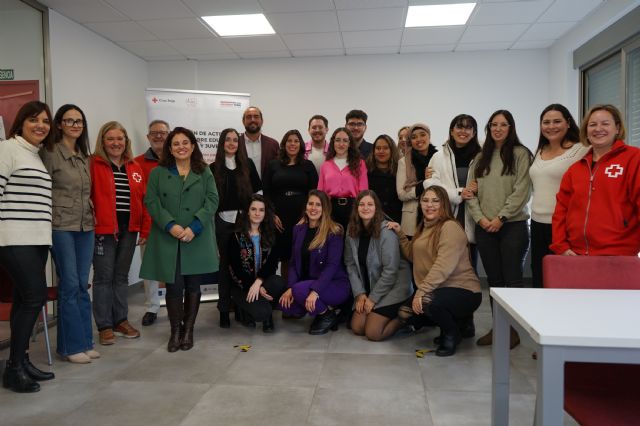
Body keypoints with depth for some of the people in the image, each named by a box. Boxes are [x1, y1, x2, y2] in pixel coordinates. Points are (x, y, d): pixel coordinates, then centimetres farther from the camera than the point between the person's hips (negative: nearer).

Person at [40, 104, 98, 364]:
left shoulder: (84, 156, 14)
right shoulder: (50, 152, -5)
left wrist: (89, 208, 11)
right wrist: (48, 222, -8)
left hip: (85, 226, 6)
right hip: (62, 227, -6)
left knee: (82, 285, 9)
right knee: (69, 286, -3)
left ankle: (85, 342, 18)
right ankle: (72, 346, 8)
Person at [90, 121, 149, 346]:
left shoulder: (135, 167, 10)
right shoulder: (94, 165, -4)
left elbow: (143, 199, 9)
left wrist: (145, 230, 5)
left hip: (129, 230, 5)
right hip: (103, 229, -4)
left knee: (122, 276, 14)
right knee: (104, 277, 4)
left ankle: (121, 320, 25)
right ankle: (104, 326, 14)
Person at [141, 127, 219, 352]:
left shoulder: (204, 173, 9)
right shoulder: (158, 173, 8)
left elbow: (212, 200, 0)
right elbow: (151, 201, 0)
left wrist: (194, 227, -12)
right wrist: (170, 225, -15)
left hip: (197, 240, 1)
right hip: (168, 239, 0)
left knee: (193, 285, 5)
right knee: (174, 286, 0)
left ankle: (188, 330, 20)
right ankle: (175, 331, 17)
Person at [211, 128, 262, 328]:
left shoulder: (247, 164, 8)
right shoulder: (214, 168, 5)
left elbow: (258, 189, 8)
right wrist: (213, 215, -2)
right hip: (223, 221, 0)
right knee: (225, 264, 3)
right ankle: (224, 309, 12)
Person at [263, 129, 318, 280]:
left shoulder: (308, 166, 8)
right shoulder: (273, 165, 10)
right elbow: (266, 192, 5)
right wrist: (272, 215, -4)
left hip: (302, 218, 0)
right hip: (280, 219, 1)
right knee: (284, 257, 3)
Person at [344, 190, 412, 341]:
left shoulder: (386, 232, -21)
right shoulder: (352, 231, -2)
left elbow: (390, 271, -20)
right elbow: (350, 264, -1)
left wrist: (373, 298, -15)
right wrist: (359, 293, -9)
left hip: (392, 287, -6)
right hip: (368, 288, 6)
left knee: (373, 333, -12)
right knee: (357, 328, 2)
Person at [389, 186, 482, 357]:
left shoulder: (450, 227, -16)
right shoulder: (424, 227, 14)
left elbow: (444, 266, -26)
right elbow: (413, 255, 11)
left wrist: (422, 291, -31)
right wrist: (400, 234, 5)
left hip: (464, 290, -9)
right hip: (435, 290, 9)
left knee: (427, 302, -34)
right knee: (405, 313, 3)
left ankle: (453, 333, -1)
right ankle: (459, 322, 18)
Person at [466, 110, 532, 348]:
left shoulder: (520, 154, -1)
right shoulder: (481, 158, 14)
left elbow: (521, 191, -9)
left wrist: (501, 217, -14)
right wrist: (480, 217, -5)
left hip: (513, 226, -4)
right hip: (485, 227, 5)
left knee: (512, 279, -1)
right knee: (494, 279, 10)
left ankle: (513, 330, 10)